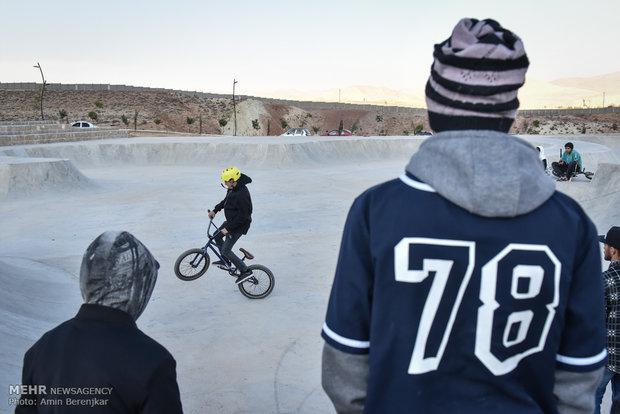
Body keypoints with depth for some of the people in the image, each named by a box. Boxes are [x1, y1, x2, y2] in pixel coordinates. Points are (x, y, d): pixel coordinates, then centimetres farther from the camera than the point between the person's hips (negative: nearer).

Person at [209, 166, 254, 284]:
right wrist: (215, 210, 13)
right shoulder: (233, 188, -1)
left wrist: (228, 228, -24)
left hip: (239, 226, -10)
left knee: (226, 250, -5)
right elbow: (226, 200, 19)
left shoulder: (242, 195, -31)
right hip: (231, 220, 10)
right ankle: (225, 260, 38)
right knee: (217, 236, 21)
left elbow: (243, 216, -28)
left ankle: (245, 271, 2)